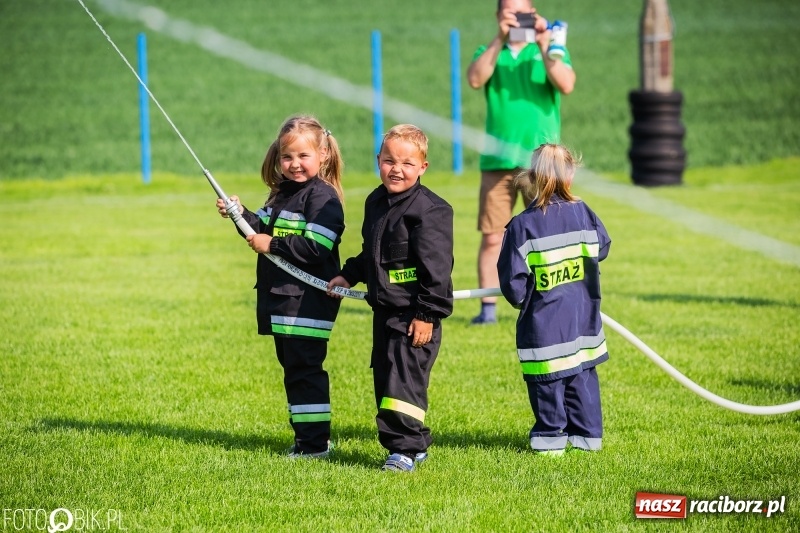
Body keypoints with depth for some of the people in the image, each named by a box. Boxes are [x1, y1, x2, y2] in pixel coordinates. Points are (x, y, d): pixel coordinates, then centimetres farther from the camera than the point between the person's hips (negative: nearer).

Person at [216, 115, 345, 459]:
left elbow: (317, 247, -23)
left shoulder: (322, 197, -13)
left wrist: (271, 245, -19)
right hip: (280, 301, 10)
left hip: (308, 301, -10)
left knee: (304, 370, -8)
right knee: (292, 368, 14)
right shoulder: (281, 193, 16)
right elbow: (263, 233, 19)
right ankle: (306, 436, 22)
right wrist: (242, 215, 2)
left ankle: (315, 442, -5)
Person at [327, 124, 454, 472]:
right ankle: (414, 444, 19)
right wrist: (348, 276, 20)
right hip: (384, 310, 9)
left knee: (404, 380, -12)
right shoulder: (376, 202, 12)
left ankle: (405, 449, -7)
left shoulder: (430, 210, -15)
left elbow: (437, 267, -17)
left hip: (415, 316, -9)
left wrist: (428, 314, -19)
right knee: (385, 378, 11)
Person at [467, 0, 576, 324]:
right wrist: (500, 41, -15)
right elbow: (475, 80, -9)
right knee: (492, 238, -2)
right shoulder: (490, 52, 12)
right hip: (497, 160, 1)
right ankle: (487, 308, 2)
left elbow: (566, 85, -9)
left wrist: (543, 47, -17)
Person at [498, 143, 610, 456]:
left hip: (544, 324, -5)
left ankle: (550, 438, 10)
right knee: (583, 376, 15)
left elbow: (513, 279, -15)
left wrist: (520, 301, 5)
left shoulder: (522, 226, -16)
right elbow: (602, 247, 14)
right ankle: (587, 434, 21)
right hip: (583, 321, 5)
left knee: (547, 383, 5)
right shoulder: (583, 214, -3)